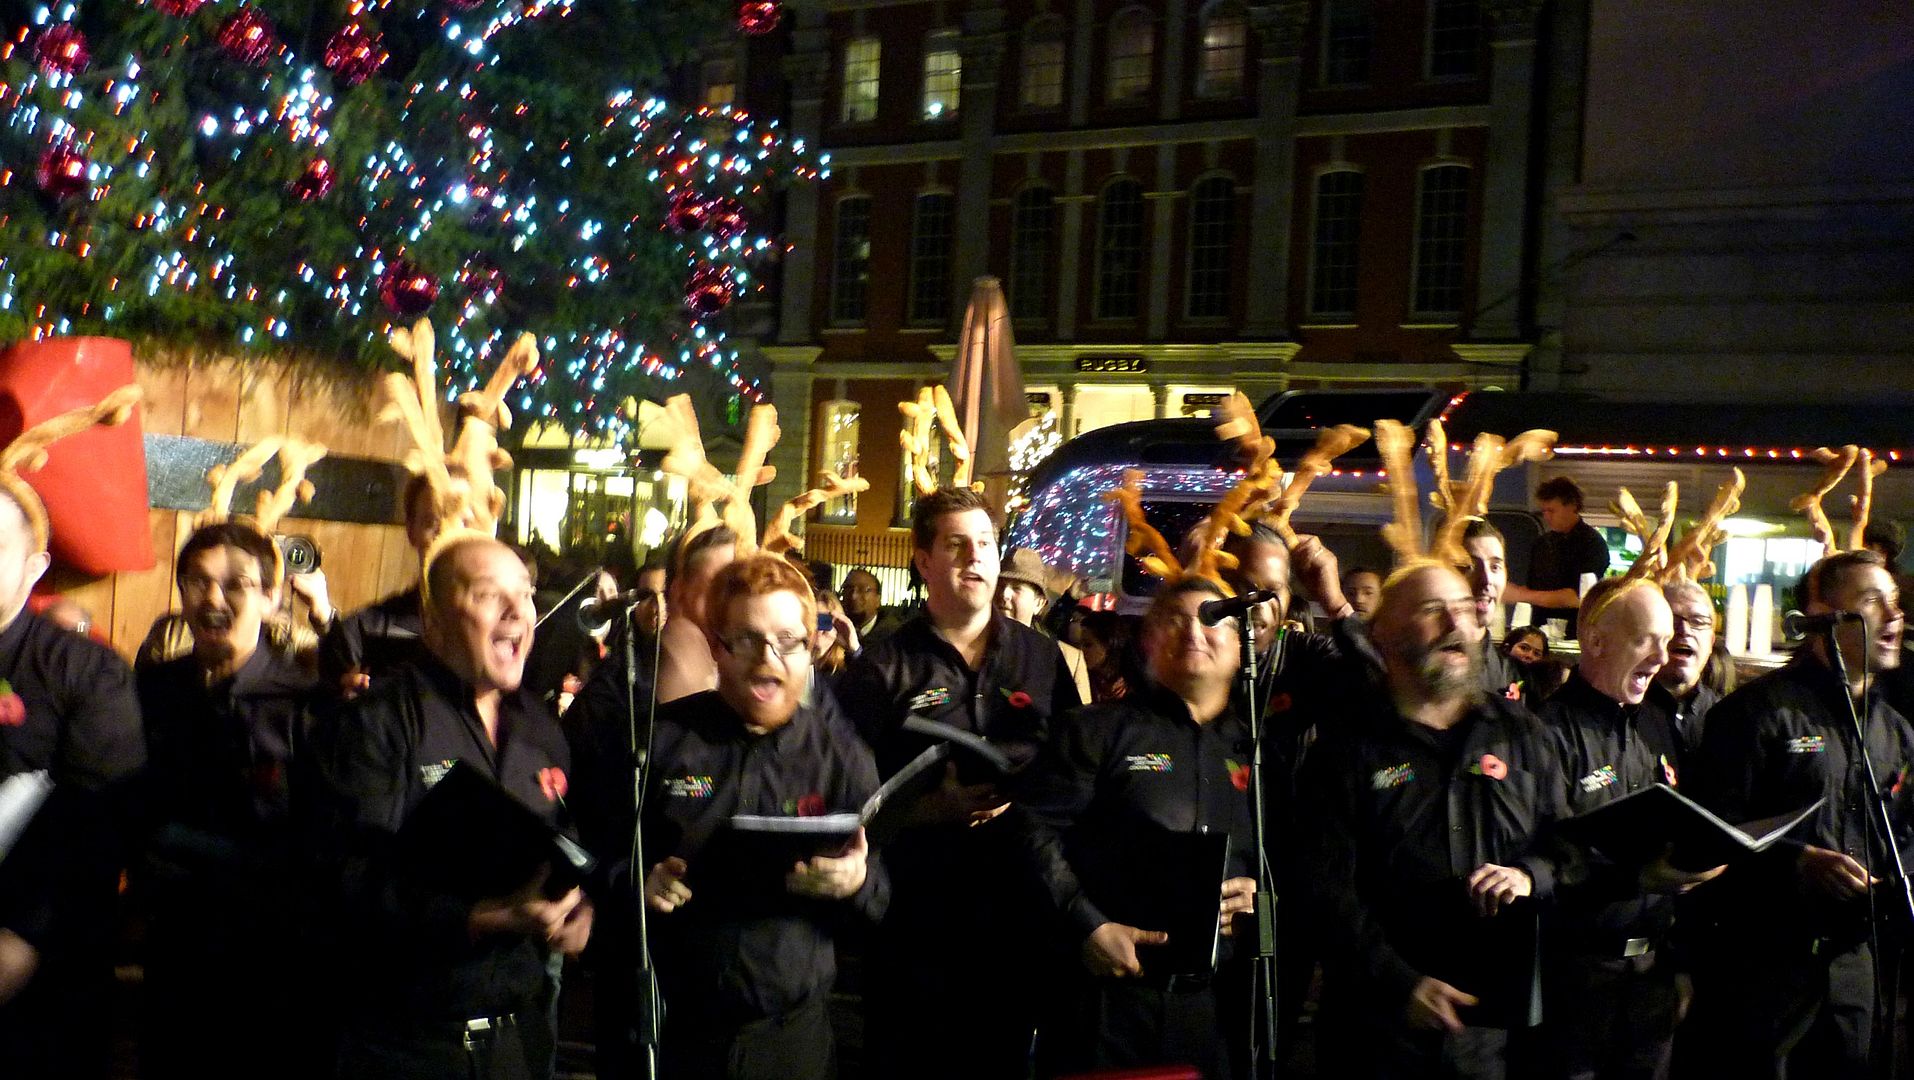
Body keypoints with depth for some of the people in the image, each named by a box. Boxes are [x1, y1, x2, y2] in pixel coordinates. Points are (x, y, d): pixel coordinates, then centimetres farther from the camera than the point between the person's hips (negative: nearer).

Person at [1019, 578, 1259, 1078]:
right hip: (1111, 994, -3)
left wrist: (1261, 900, -4)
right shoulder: (1101, 730, 6)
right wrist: (1087, 926, -13)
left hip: (1218, 1002, 3)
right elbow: (1036, 830, -4)